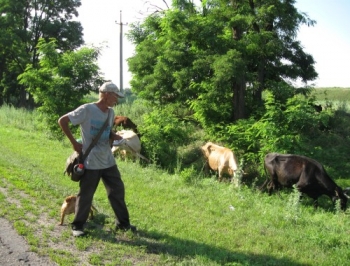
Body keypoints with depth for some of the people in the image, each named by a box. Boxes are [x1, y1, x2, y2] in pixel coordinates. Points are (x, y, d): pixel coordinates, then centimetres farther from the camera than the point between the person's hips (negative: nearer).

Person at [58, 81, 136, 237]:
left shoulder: (110, 112, 6)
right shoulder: (86, 110, -15)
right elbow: (62, 121, -11)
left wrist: (116, 137, -4)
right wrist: (74, 143, -10)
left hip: (108, 161, 7)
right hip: (91, 163, -6)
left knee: (118, 191, 12)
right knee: (85, 195, 5)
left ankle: (122, 223, 26)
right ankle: (77, 226, 22)